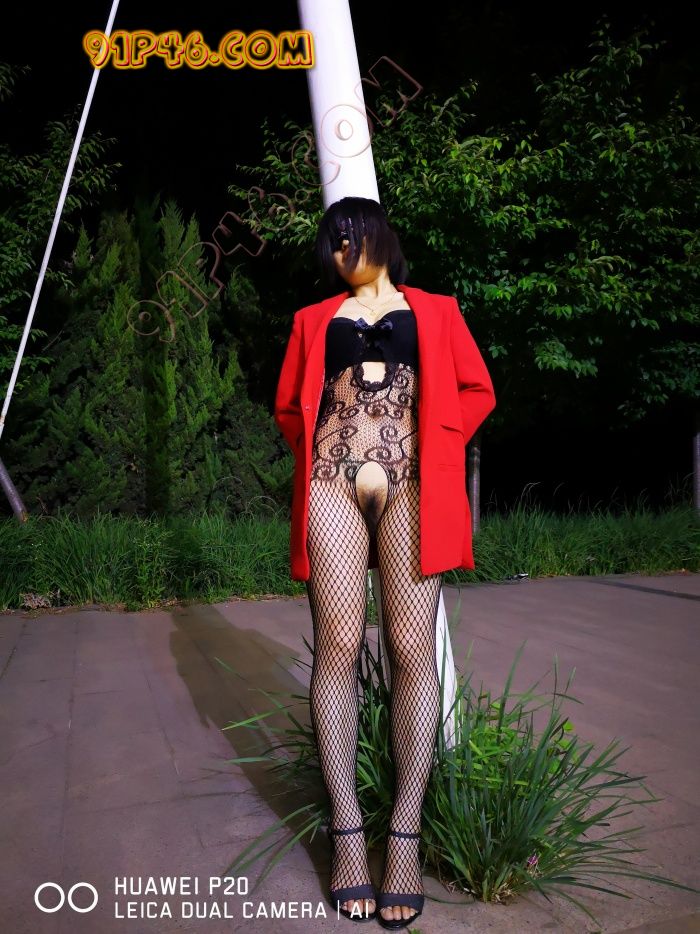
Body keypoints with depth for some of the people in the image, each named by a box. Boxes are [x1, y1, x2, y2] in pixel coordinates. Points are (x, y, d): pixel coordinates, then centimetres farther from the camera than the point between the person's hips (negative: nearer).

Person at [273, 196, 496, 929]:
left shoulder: (434, 312, 17)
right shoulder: (314, 319, 21)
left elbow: (475, 390, 12)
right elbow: (289, 405, 20)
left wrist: (432, 451, 2)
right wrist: (325, 456, 8)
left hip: (410, 488, -1)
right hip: (333, 487, 1)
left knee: (411, 649, -7)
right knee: (338, 647, -6)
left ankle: (405, 836, 1)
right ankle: (346, 833, 1)